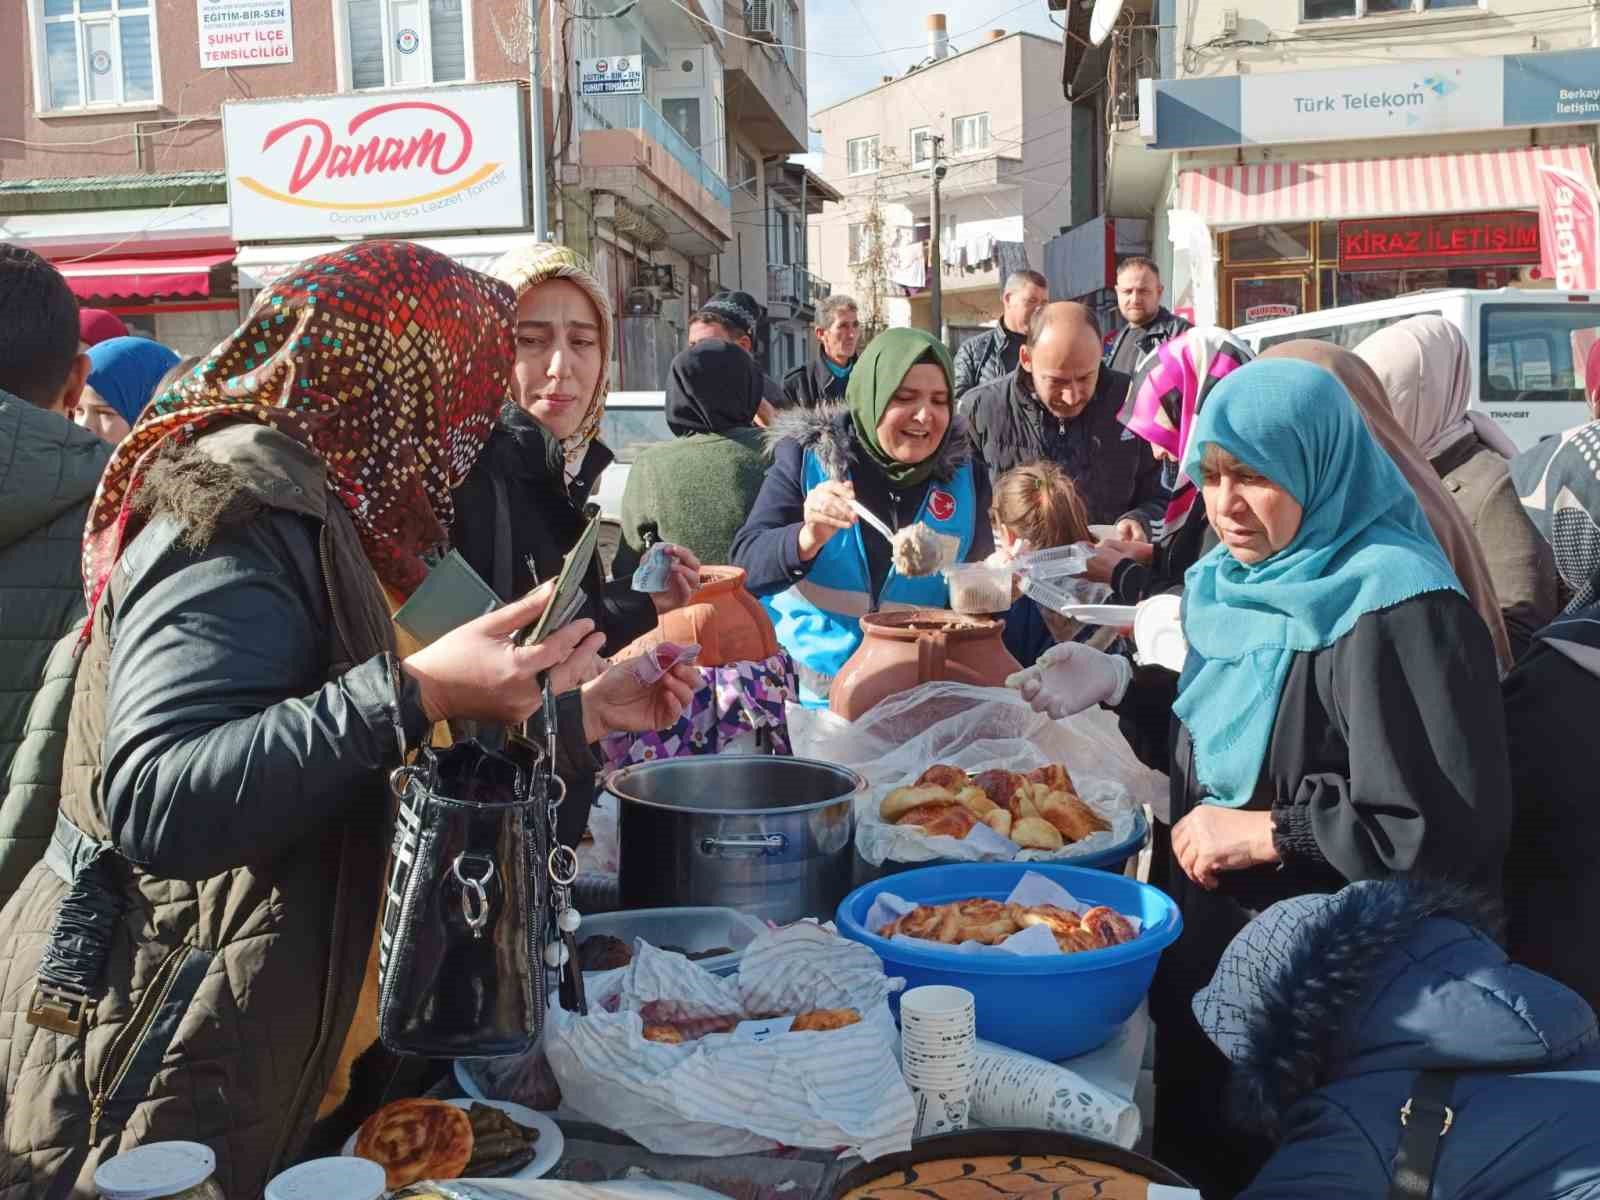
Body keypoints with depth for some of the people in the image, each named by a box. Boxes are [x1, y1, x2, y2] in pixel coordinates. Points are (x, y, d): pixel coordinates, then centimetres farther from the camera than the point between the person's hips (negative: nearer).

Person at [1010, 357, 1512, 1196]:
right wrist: (1116, 684, -1)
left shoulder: (1398, 613, -24)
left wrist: (1269, 834, -24)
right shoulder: (1248, 585, 3)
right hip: (1211, 946, 8)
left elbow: (1455, 830, -28)